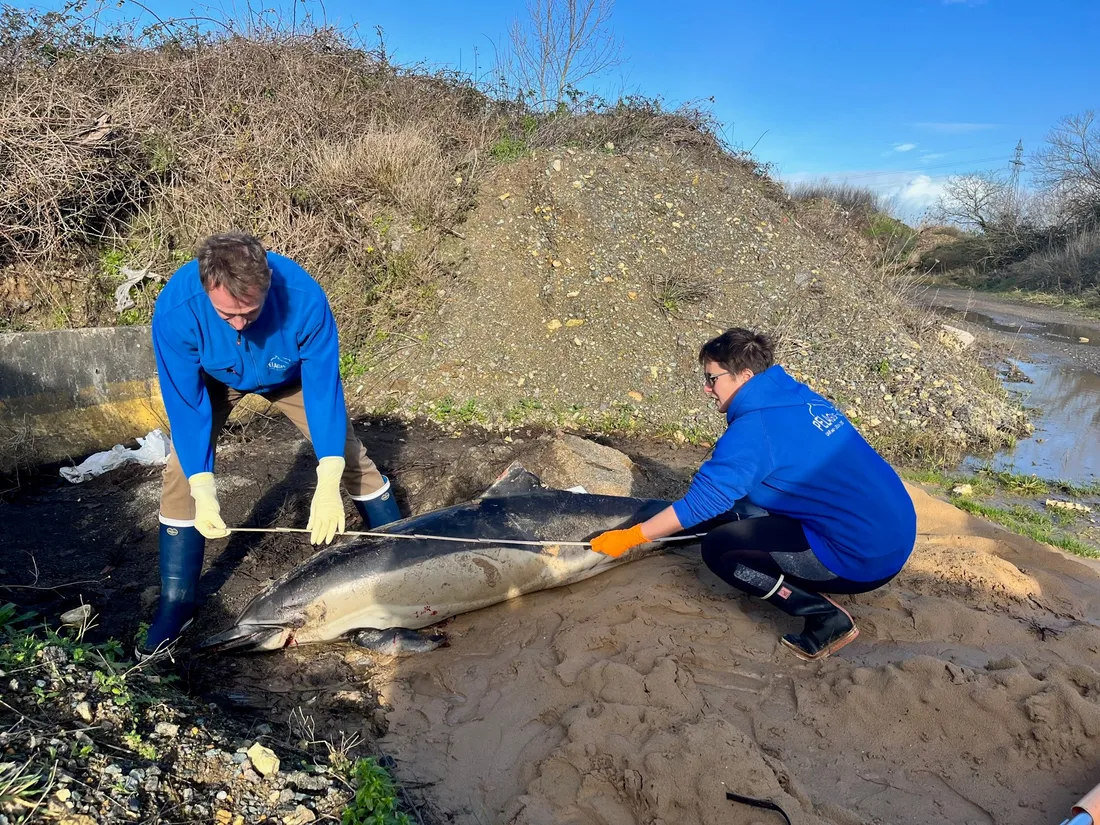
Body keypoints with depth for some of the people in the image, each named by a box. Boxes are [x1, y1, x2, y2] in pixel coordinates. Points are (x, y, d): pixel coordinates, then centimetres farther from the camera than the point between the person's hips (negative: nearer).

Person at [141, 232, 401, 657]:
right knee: (181, 471, -12)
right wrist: (203, 493, -37)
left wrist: (328, 485, -40)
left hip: (288, 375, 0)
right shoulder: (175, 308, -38)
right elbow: (185, 404, -30)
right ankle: (175, 604, 5)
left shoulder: (304, 297, -41)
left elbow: (323, 388, -34)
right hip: (213, 379, 1)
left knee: (348, 453, -4)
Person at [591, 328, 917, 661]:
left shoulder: (754, 427, -17)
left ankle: (828, 619, -1)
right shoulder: (801, 397, 8)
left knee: (718, 548, -3)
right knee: (739, 502, 14)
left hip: (865, 558, -9)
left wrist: (627, 538, -6)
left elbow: (699, 505, -15)